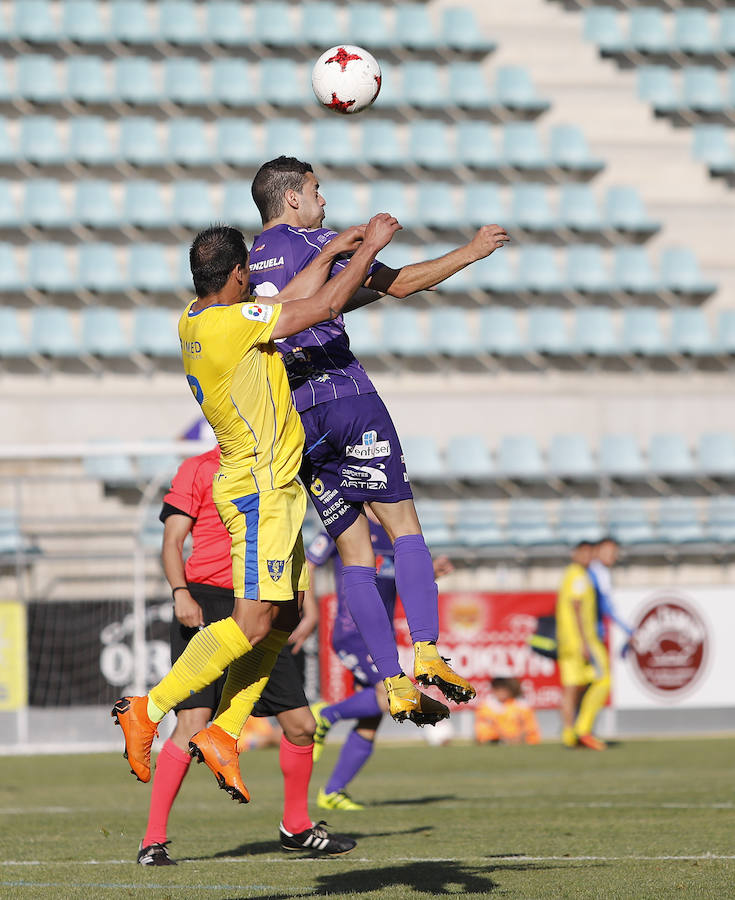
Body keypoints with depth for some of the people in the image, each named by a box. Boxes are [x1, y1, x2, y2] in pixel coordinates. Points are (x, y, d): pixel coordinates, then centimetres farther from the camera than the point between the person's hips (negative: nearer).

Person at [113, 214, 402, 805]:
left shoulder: (194, 320, 7)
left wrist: (332, 252, 20)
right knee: (252, 623, -12)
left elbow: (289, 301, 19)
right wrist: (370, 247, -3)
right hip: (262, 491, -10)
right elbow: (327, 304, -14)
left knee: (282, 618, 10)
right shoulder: (235, 321, -19)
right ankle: (149, 711, -11)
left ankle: (223, 734, 8)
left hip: (269, 489, 10)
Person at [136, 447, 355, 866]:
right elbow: (173, 540, -4)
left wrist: (308, 609, 18)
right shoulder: (199, 469, 2)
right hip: (205, 602, -6)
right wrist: (181, 593, -19)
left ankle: (296, 826, 27)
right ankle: (153, 842, -13)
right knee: (193, 723, -16)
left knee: (301, 724, 5)